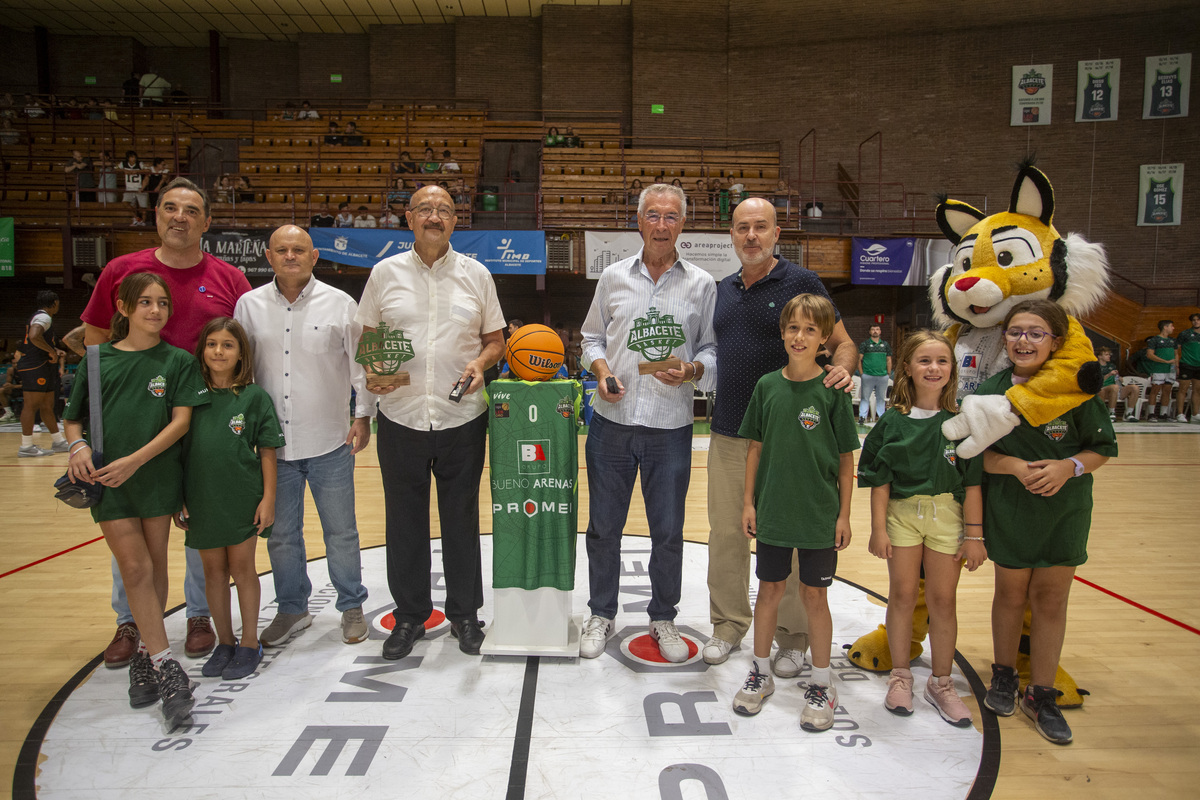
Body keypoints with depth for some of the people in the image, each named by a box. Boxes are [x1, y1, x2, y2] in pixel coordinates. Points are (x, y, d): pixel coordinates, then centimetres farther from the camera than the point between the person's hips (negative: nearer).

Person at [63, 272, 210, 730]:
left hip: (158, 476, 0)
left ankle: (146, 654, 25)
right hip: (107, 481, 0)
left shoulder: (177, 362, 2)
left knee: (155, 567, 8)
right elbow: (73, 417, 13)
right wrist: (78, 445, -9)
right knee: (135, 568, -5)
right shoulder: (98, 359, 6)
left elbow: (181, 420, -6)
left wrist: (135, 460, -16)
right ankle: (167, 670, 0)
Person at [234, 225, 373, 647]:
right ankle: (292, 609, 30)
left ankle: (352, 607, 23)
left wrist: (363, 416, -4)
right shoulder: (250, 305, 4)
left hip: (329, 441, -2)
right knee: (281, 534, 12)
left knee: (341, 532, 7)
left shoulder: (339, 304, -1)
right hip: (273, 442, 2)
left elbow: (360, 365, 1)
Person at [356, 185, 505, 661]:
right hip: (400, 418, 1)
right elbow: (365, 338, 9)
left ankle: (464, 614, 27)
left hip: (462, 420, 0)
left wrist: (481, 363, -11)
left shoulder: (476, 274, 6)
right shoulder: (385, 273, 5)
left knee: (461, 519, 9)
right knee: (404, 522, 10)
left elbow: (496, 339, 10)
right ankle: (409, 615, 28)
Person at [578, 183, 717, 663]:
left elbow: (713, 349, 6)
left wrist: (691, 371, -14)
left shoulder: (701, 285, 3)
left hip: (671, 427, -1)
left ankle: (663, 618, 30)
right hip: (612, 422, 1)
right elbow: (593, 337, 13)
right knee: (603, 525, 10)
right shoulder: (613, 277, 7)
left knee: (668, 530, 9)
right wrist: (601, 372, -6)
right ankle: (602, 615, 29)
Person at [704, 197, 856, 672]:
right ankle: (728, 624, 28)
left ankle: (792, 637, 21)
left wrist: (842, 368, -22)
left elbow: (843, 342, -2)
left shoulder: (801, 283, -3)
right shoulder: (724, 289, 13)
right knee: (725, 532, 11)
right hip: (728, 434, 5)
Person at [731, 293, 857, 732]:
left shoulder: (832, 390, -7)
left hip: (819, 513, -2)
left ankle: (821, 685, 25)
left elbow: (846, 457, -3)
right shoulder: (767, 386, 0)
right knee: (770, 590, 13)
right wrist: (748, 502, 3)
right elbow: (756, 448, 5)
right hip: (772, 510, 2)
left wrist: (844, 514, -4)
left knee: (814, 595, 8)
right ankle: (760, 674, 30)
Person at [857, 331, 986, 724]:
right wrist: (878, 528, -6)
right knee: (902, 595, 7)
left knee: (942, 600, 7)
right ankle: (900, 677, 24)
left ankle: (941, 683, 23)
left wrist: (974, 535, -3)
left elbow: (972, 482, -2)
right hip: (901, 514, 0)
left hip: (947, 515, 0)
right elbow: (880, 480, -2)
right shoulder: (893, 421, -3)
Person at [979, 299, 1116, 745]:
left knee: (1051, 600, 7)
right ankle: (1004, 675, 35)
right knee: (1011, 594, 12)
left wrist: (1069, 467, -19)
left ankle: (1041, 695, 23)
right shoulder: (989, 392, -6)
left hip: (1064, 510, 0)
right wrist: (1016, 466, -19)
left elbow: (1103, 448, -1)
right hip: (1008, 510, 0)